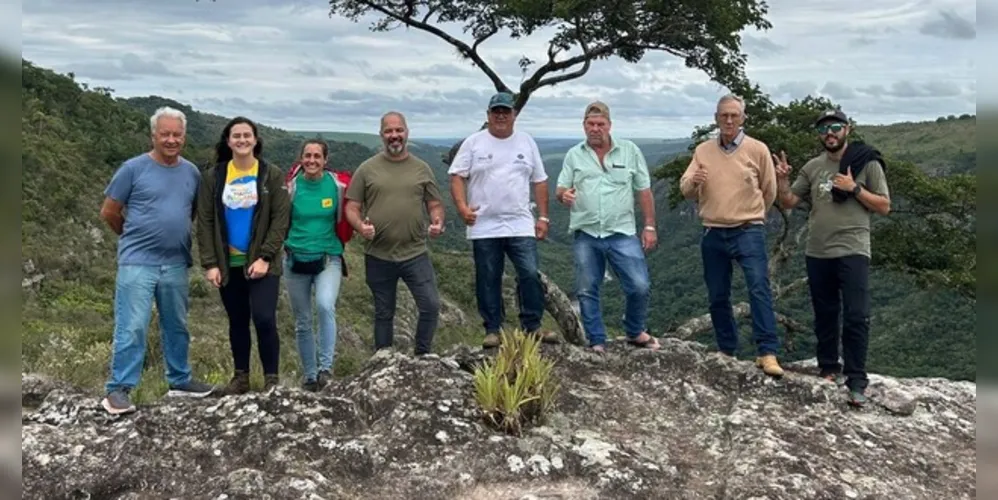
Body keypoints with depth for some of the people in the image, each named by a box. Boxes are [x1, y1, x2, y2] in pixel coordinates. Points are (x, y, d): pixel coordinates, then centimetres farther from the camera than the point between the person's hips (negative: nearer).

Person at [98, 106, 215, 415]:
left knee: (177, 326, 15)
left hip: (176, 263, 5)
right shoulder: (134, 168, -7)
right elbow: (109, 212, 0)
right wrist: (134, 237, 10)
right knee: (132, 327, -6)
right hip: (138, 262, -5)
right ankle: (118, 389, 1)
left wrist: (177, 234, 13)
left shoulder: (192, 172, 7)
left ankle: (180, 381, 27)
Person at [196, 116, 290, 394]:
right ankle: (241, 376, 23)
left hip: (262, 263, -2)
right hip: (228, 264, 3)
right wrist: (209, 263, -6)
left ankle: (272, 378, 2)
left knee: (264, 319, -12)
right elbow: (205, 222, 2)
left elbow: (280, 220, -6)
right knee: (237, 322, 11)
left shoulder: (272, 175, -2)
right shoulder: (213, 176, 4)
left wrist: (265, 257, -15)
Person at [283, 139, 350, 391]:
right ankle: (310, 376, 23)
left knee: (325, 306, -28)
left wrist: (340, 243, -1)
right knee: (302, 323, 8)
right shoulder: (291, 186, -4)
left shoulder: (337, 185, -5)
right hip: (297, 260, 2)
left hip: (329, 259, -1)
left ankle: (326, 367, -15)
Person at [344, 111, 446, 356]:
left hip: (415, 253, 1)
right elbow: (351, 207, 2)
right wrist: (360, 226, -18)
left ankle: (422, 357, 12)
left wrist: (437, 221, -11)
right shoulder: (367, 169, 3)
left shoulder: (421, 168, 7)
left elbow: (435, 205, 11)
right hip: (378, 256, 0)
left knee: (431, 306, -8)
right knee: (384, 314, 12)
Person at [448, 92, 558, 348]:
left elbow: (539, 181, 12)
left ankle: (532, 327, 5)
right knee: (488, 280, 5)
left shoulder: (526, 142, 10)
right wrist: (462, 206, -15)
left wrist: (543, 217, 6)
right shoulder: (473, 143, 3)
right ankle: (492, 330, 15)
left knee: (530, 274, -7)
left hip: (521, 226, 1)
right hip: (484, 227, -1)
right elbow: (457, 176, 0)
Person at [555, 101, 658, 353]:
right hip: (585, 235, 1)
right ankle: (597, 343, 19)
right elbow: (560, 190, 6)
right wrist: (564, 194, -19)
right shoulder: (574, 155, 6)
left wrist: (649, 227, 2)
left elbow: (644, 191, 5)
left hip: (622, 233, -1)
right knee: (587, 291, 5)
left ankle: (635, 332, 19)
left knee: (639, 286, -6)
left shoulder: (630, 151, 4)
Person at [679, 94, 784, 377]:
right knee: (717, 297, 9)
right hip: (713, 234, 3)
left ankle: (767, 353, -16)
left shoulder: (758, 149, -1)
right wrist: (693, 182, -19)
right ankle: (727, 352, 23)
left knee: (759, 288, -17)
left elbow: (769, 191, 9)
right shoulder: (702, 151, 7)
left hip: (748, 232, -3)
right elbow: (685, 191, 3)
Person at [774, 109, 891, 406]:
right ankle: (829, 368, 25)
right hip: (817, 253, 4)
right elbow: (788, 203, 7)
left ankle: (856, 380, -4)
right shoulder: (812, 167, 10)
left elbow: (884, 206, 0)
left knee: (856, 317, -8)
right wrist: (782, 180, -11)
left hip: (853, 252, -4)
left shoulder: (867, 163, 1)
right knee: (825, 315, 13)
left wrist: (854, 188, -13)